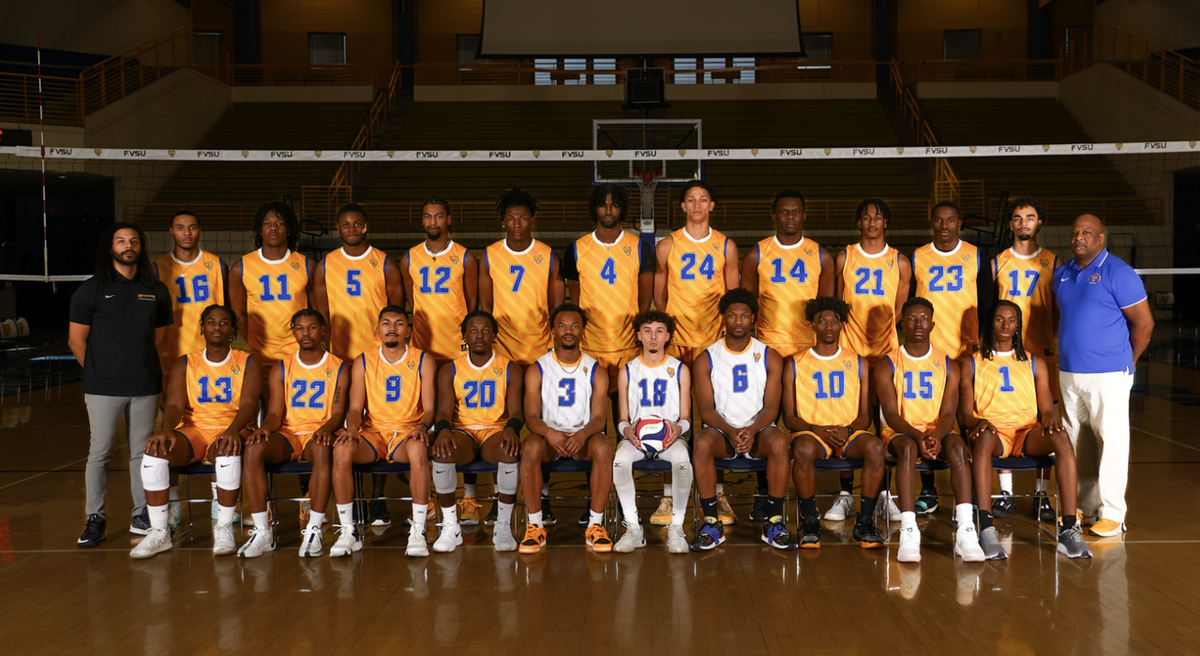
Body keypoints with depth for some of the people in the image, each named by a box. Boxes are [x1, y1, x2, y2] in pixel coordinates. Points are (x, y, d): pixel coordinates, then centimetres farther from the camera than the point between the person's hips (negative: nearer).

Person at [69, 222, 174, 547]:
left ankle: (142, 516, 18)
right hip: (103, 387, -2)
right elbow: (76, 340, 3)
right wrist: (99, 372, 4)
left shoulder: (156, 290, 10)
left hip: (146, 386, 3)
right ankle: (94, 518, 13)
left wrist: (148, 369, 10)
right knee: (99, 452, 2)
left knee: (142, 452, 8)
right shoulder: (91, 289, 1)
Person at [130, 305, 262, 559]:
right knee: (155, 451, -28)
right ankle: (159, 531, -20)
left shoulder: (247, 363, 7)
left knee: (228, 452, -39)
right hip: (193, 430, 3)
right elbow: (174, 404, 1)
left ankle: (224, 528, -24)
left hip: (229, 431, -2)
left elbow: (249, 403, -8)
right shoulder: (185, 364, 14)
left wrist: (233, 431, -30)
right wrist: (166, 431, -23)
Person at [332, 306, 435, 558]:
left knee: (418, 448, -38)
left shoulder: (422, 361, 5)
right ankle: (347, 531, -21)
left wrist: (422, 426, -22)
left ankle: (418, 530, -30)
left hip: (407, 432, -2)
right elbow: (355, 407, 5)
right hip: (373, 432, 2)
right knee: (342, 449, -31)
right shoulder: (363, 362, 9)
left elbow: (429, 408, 0)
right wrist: (352, 428, -18)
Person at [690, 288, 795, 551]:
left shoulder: (769, 357, 6)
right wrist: (731, 431, -23)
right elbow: (706, 409, -4)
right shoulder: (706, 360, 4)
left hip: (758, 430, 0)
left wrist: (752, 430, -23)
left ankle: (774, 522, -24)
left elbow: (771, 406, -2)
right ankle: (711, 523, -26)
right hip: (721, 430, 0)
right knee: (702, 442, -34)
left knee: (779, 441, -34)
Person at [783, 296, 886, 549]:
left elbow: (865, 415, 10)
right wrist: (817, 430, -14)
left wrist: (847, 430, -12)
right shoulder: (795, 365, 8)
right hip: (811, 432, -1)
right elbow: (789, 417, 4)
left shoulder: (858, 364, 12)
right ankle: (810, 522, -20)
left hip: (850, 434, 2)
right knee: (803, 449, -37)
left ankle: (864, 522, -20)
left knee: (875, 447, -32)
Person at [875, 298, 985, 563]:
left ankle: (965, 530, -40)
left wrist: (936, 435, -24)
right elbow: (891, 414, -7)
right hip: (901, 431, -2)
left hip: (938, 432, 2)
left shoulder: (948, 365, 8)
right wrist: (919, 436, -25)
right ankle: (908, 532, -44)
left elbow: (949, 413, -1)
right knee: (907, 447, -37)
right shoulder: (887, 366, 3)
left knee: (958, 446, -32)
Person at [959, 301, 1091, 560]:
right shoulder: (971, 364, 14)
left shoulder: (1034, 364, 20)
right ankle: (986, 529, -47)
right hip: (992, 432, -2)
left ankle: (1070, 529, -38)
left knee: (1061, 436, -33)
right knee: (984, 438, -40)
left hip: (1028, 433, 2)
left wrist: (1050, 419, -13)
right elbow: (964, 415, 5)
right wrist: (978, 422, -20)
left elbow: (1047, 409, 13)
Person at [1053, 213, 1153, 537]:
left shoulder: (1117, 273, -8)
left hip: (1108, 375, -7)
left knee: (1111, 441, -3)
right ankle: (1085, 504, 22)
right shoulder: (1062, 274, 11)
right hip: (1068, 373, 7)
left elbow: (1144, 323, -6)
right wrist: (1065, 353, 15)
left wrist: (1126, 362, 0)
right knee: (1076, 442, 11)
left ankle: (1112, 514, 3)